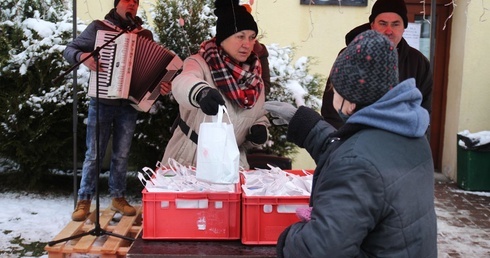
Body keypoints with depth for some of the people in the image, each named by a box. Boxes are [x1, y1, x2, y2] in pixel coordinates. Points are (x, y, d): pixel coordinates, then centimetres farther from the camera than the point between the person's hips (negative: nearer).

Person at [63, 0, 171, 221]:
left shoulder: (145, 35, 7)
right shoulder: (98, 27, 1)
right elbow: (69, 50, 2)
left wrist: (161, 85, -16)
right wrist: (83, 56, -20)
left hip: (129, 105, 2)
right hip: (101, 102, -2)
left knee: (122, 154, 9)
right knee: (94, 153, 1)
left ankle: (118, 197, 22)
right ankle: (84, 200, 13)